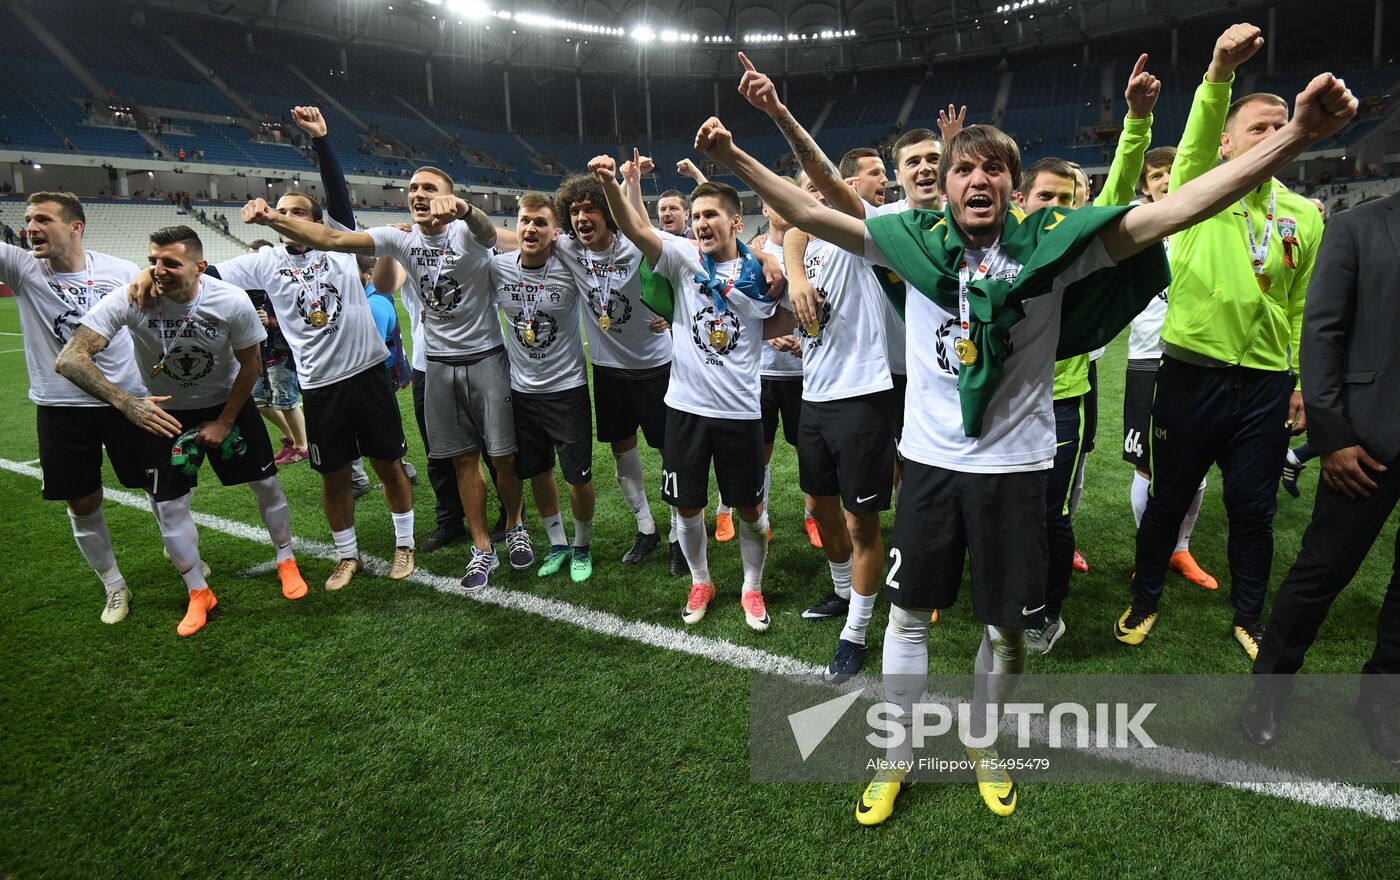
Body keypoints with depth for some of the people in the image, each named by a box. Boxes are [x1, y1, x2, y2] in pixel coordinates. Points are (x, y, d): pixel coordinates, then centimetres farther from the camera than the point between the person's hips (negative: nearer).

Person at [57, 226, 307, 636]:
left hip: (229, 402, 0)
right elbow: (69, 359, -29)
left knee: (266, 483, 5)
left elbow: (250, 366, -10)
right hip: (165, 412, 0)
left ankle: (286, 562, 29)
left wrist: (224, 422, -7)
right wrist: (126, 402, -42)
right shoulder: (131, 301, -25)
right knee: (168, 506, 0)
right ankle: (198, 594, 18)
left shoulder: (232, 302, -24)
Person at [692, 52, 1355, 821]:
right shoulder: (918, 240, -3)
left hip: (1014, 463, 0)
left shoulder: (1053, 243, -6)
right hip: (931, 459, 1)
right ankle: (896, 755, 31)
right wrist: (736, 159, -10)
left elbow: (1171, 211, -14)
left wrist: (1295, 137, -25)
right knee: (908, 611, 11)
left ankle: (983, 745, 40)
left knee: (1006, 624, 12)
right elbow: (810, 214, -4)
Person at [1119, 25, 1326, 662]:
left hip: (1266, 383, 3)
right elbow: (1196, 138, -21)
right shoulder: (1199, 189, 1)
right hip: (1191, 374, -3)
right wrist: (1220, 73, -37)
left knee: (1253, 508, 11)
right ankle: (1146, 601, 28)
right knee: (1168, 499, 8)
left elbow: (1304, 307, 11)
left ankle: (1249, 618, 31)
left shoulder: (1304, 217, 9)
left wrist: (1306, 382, 7)